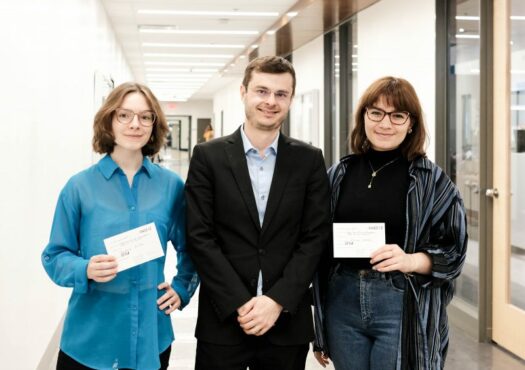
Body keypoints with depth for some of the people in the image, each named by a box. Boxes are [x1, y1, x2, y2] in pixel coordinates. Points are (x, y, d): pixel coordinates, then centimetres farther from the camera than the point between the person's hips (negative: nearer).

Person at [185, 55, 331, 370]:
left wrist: (277, 300, -11)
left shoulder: (309, 160, 4)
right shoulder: (208, 156, 0)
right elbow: (200, 237, -5)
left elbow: (316, 236, -1)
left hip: (288, 320, 1)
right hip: (223, 320, -1)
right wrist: (240, 304, -12)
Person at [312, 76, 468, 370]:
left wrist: (411, 261, -23)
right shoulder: (340, 174, 5)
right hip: (343, 303, 3)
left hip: (402, 307, -3)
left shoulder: (431, 180, -3)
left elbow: (453, 251, -2)